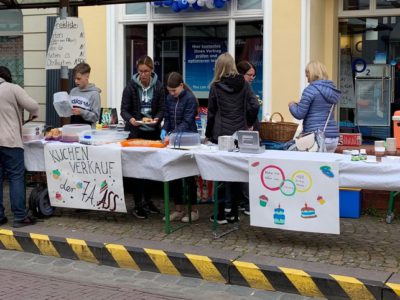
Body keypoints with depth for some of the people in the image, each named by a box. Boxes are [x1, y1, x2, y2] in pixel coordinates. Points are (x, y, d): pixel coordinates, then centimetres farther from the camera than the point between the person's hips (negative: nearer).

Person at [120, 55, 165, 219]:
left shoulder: (158, 86, -1)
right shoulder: (131, 86, -6)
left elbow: (161, 108, 2)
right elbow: (124, 109, -6)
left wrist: (157, 119, -20)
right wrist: (130, 119, -27)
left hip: (152, 131, 2)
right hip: (135, 132, -2)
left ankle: (148, 200, 25)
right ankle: (138, 204, 5)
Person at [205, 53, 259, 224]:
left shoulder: (216, 87, -3)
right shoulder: (243, 84, 2)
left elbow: (211, 113, 1)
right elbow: (254, 106, -5)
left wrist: (208, 135, 10)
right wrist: (248, 123, 10)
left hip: (220, 135, -2)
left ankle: (220, 214, 4)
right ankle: (234, 213, 14)